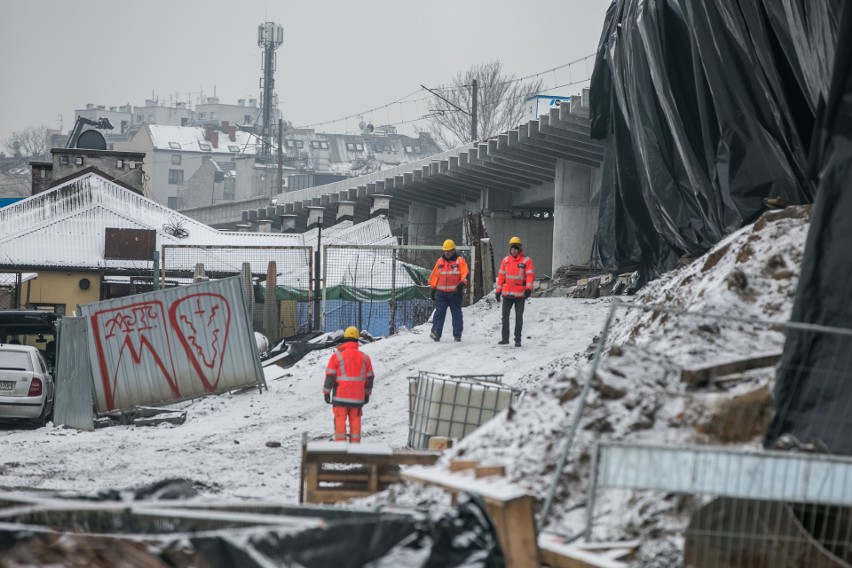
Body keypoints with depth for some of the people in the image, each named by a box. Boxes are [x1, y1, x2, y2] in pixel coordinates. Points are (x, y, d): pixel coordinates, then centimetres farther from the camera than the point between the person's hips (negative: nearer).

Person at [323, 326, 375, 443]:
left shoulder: (337, 356, -5)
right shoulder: (364, 358, 5)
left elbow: (330, 375, -5)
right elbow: (369, 377, 12)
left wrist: (326, 392, 3)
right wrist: (367, 394, 23)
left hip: (340, 396, -3)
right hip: (358, 397, 3)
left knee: (340, 420, 1)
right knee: (355, 420, 8)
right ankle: (355, 445, 6)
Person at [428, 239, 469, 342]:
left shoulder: (460, 261, 1)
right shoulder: (440, 261, 11)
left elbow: (465, 274, -8)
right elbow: (435, 275, 14)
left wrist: (462, 283, -25)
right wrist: (433, 289, 11)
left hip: (455, 292, -2)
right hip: (441, 293, 2)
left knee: (456, 313, 5)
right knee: (439, 312, -8)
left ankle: (457, 334, 11)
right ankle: (436, 332, -15)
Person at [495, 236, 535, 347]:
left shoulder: (526, 261, -2)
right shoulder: (505, 260, 9)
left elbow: (530, 275, -8)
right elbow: (501, 276, 11)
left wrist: (528, 289, -20)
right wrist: (498, 291, 9)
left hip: (520, 295, -4)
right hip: (507, 294, 4)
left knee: (519, 317, 3)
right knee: (505, 316, 6)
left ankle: (518, 340, 8)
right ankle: (505, 338, 13)